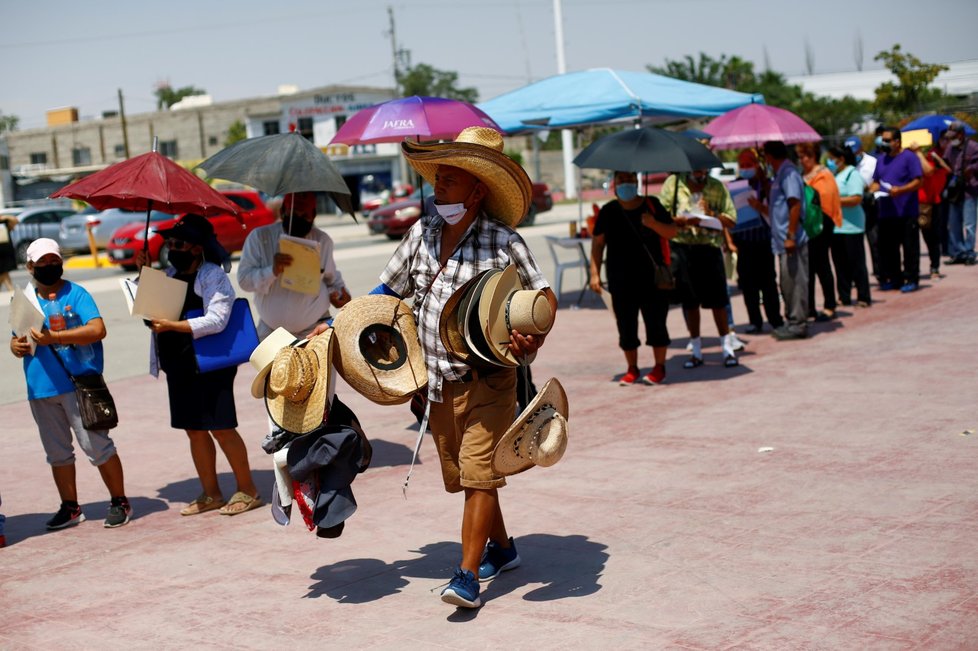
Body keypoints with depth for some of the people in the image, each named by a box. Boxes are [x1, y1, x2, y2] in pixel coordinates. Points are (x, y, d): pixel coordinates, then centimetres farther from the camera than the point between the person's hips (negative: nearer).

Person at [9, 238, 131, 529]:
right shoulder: (25, 300, 13)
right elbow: (17, 338, 21)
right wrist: (16, 345, -4)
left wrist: (52, 337, -22)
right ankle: (70, 508, 24)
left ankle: (119, 502, 7)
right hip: (41, 388, 6)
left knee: (96, 445, -5)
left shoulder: (76, 294, -4)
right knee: (57, 453, 13)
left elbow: (97, 329, -17)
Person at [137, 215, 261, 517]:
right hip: (179, 367, 8)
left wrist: (172, 325, -23)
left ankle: (247, 490, 6)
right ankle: (210, 494, 19)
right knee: (195, 431, 10)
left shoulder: (213, 275, -10)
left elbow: (216, 320, -20)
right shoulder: (170, 274, 13)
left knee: (221, 429, -5)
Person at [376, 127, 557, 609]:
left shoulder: (502, 241, -11)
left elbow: (544, 295, -6)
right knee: (464, 474, 16)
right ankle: (502, 548, 36)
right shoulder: (423, 232, 3)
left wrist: (535, 335, -26)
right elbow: (390, 290, 13)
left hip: (487, 381, -6)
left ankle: (468, 575, -8)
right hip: (438, 382, 6)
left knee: (478, 473, -11)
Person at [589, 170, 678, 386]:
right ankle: (632, 369, 18)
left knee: (655, 323, 0)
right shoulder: (608, 211, 2)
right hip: (621, 281, 1)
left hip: (653, 278, -1)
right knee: (626, 326, 5)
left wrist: (653, 224, -19)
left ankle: (659, 367, 14)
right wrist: (595, 273, -1)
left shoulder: (651, 205, 0)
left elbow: (672, 232, 0)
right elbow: (597, 243, 6)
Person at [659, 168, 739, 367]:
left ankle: (728, 348, 10)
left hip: (709, 247, 0)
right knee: (689, 301, 6)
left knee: (717, 300, -1)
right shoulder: (673, 183, 4)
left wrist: (711, 215, -14)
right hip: (681, 247, 0)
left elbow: (730, 219, 3)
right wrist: (682, 221, -18)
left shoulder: (717, 187, 6)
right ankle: (696, 351, 17)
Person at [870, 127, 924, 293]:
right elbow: (876, 181, 20)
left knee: (910, 247, -2)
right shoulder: (882, 159, 16)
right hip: (886, 212, 7)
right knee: (887, 248, 8)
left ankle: (911, 279, 5)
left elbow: (917, 181, -10)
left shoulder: (909, 157, -5)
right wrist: (872, 190, -2)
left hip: (906, 212, -6)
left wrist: (900, 190, -24)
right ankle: (894, 278, 17)